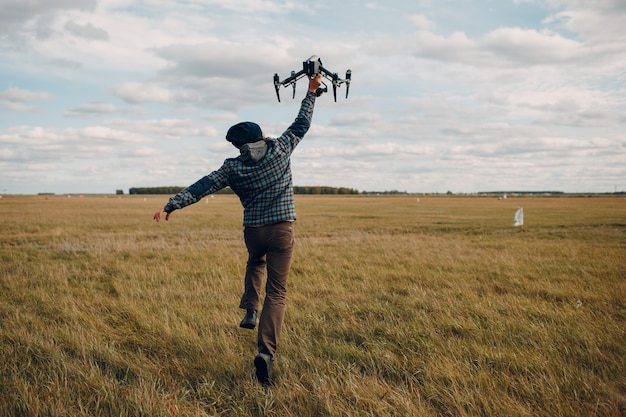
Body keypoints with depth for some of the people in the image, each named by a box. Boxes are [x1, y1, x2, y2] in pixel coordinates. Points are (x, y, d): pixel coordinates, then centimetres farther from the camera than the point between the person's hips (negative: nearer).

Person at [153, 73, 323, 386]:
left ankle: (250, 311, 23)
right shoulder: (280, 150, -4)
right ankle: (266, 352, -18)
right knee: (277, 291, -3)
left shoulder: (233, 168, -4)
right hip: (282, 231, -2)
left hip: (252, 231, 2)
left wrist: (171, 205, -5)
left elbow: (202, 187, -7)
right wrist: (311, 93, 19)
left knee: (255, 263, 38)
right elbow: (302, 124, 8)